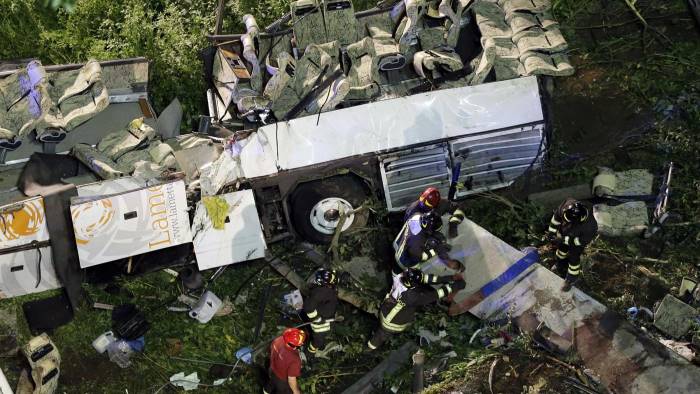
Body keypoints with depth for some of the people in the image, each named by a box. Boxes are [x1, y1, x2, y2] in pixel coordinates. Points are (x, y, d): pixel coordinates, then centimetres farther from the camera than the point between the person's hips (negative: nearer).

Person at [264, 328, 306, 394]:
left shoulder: (278, 340, -26)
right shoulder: (294, 360, -43)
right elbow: (291, 380, -29)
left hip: (273, 371, 5)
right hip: (283, 381, -5)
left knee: (271, 384, 36)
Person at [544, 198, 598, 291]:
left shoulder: (589, 225, -46)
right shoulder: (567, 204, -39)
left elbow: (581, 240, -27)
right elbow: (557, 216, -18)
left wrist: (563, 240, -31)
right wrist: (551, 231, -16)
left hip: (579, 237, -5)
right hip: (565, 231, 5)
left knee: (573, 257, 8)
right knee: (562, 248, 26)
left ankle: (572, 279, 36)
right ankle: (560, 266, 58)